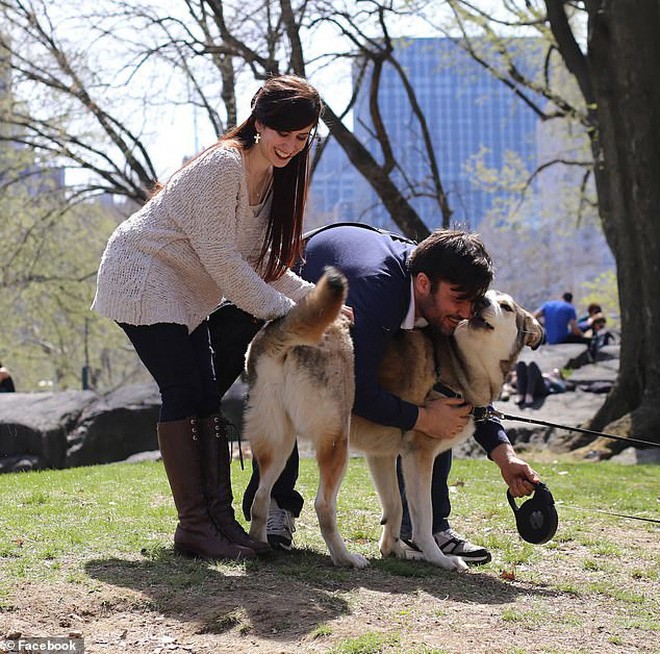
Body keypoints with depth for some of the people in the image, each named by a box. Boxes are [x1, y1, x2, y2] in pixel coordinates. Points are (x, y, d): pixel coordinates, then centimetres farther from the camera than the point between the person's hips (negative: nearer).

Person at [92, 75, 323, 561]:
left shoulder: (275, 180, 4)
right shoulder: (224, 165, -24)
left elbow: (257, 262, 5)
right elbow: (220, 259, -25)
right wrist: (280, 310, -21)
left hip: (185, 292, 9)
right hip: (142, 279, -9)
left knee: (209, 399, 2)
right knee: (184, 394, -14)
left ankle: (220, 517, 2)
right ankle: (194, 526, -11)